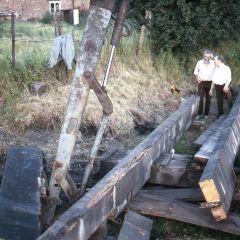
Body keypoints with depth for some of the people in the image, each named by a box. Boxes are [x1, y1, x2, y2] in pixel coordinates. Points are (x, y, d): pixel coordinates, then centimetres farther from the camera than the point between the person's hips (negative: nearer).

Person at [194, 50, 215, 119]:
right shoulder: (199, 62, 0)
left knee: (208, 99, 6)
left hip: (209, 83, 0)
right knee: (200, 99, -5)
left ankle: (206, 113, 16)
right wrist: (197, 79, -3)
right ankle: (200, 114, 2)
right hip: (201, 83, 0)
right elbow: (196, 72, 9)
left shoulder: (213, 63, -2)